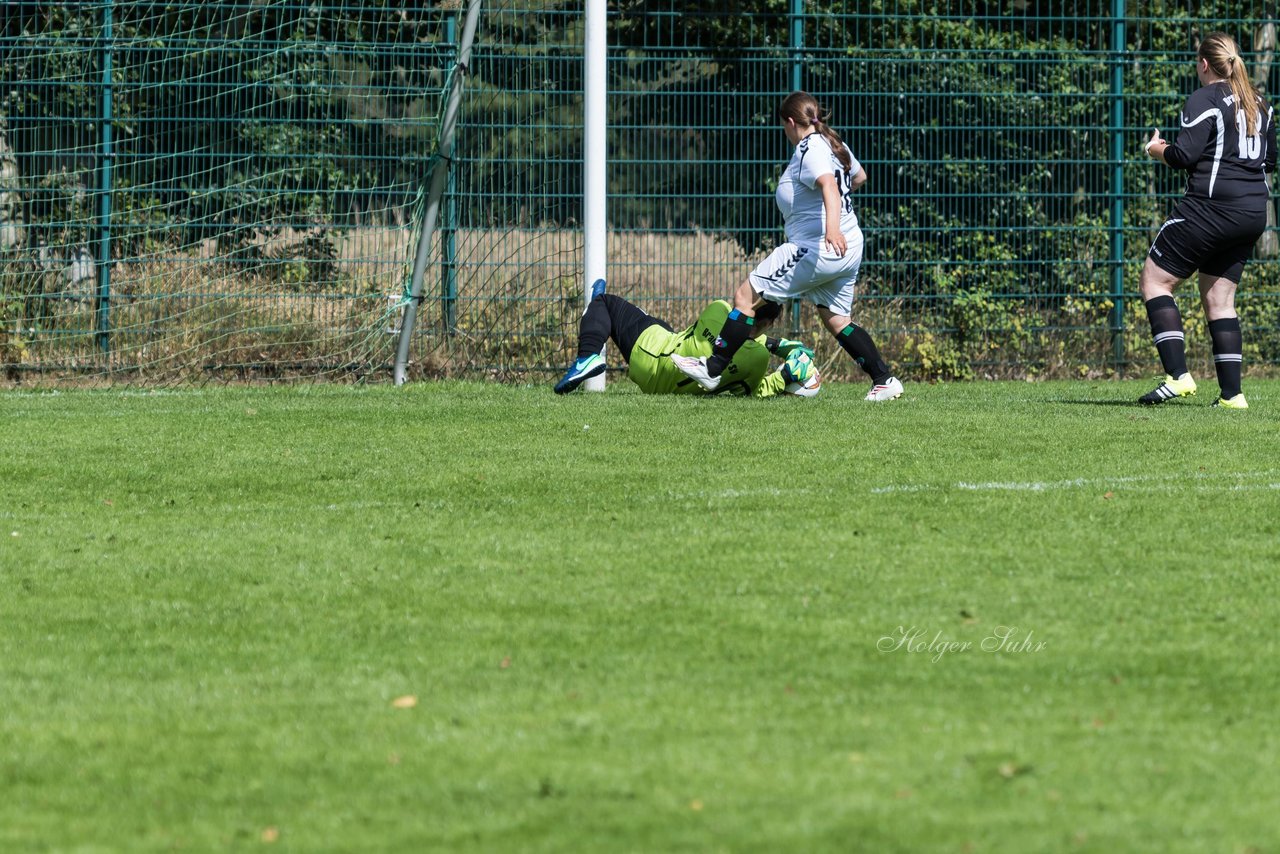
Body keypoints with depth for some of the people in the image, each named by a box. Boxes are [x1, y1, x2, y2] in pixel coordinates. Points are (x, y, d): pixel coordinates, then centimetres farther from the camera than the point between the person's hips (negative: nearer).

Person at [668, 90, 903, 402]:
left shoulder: (809, 149, -12)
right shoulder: (833, 143, 14)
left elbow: (829, 184, -31)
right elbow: (859, 176, 33)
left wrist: (832, 228, -47)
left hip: (816, 247, -9)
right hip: (849, 249, 9)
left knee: (746, 295, -4)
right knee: (835, 318, 19)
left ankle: (712, 369, -3)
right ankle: (884, 379, 12)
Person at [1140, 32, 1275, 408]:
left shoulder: (1205, 99, -9)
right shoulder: (1258, 103, 15)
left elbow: (1185, 154, -15)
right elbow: (1270, 161, 22)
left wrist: (1158, 150, 4)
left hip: (1212, 205, -8)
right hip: (1253, 214, 8)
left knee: (1155, 279, 1)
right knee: (1219, 298, 14)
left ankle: (1178, 375, -12)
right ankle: (1231, 394, 5)